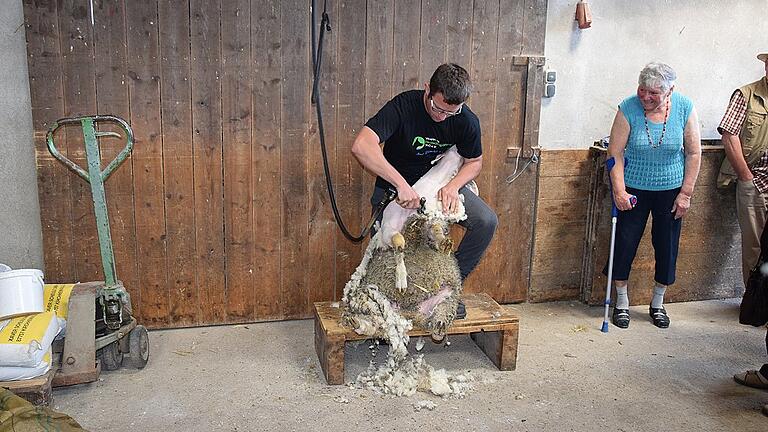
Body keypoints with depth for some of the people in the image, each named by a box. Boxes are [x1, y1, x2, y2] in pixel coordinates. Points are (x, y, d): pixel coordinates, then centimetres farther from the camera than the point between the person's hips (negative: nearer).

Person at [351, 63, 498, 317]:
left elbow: (474, 161, 2)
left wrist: (454, 185, -20)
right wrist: (401, 184, -48)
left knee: (487, 221, -17)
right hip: (395, 185, -2)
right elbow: (361, 146, -41)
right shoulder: (404, 106, -28)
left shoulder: (466, 121, -16)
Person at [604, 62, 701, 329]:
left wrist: (686, 193, -6)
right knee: (625, 242, 2)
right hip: (634, 188, -1)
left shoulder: (684, 108, -11)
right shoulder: (628, 109, -16)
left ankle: (658, 304, 28)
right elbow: (615, 153, -14)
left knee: (667, 247, 8)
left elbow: (694, 152, -4)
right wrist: (619, 191, -19)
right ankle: (621, 303, 20)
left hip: (671, 189, 2)